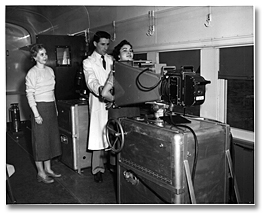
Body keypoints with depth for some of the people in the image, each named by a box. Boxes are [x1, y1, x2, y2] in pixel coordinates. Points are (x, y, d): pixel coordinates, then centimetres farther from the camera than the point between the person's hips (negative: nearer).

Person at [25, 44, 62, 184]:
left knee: (51, 138, 12)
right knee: (40, 140, 0)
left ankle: (48, 169, 25)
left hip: (51, 107, 7)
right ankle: (41, 173, 11)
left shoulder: (50, 70, 11)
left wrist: (55, 108, 15)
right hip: (40, 107, -7)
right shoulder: (32, 73, -10)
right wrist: (36, 114, -18)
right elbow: (29, 94, -13)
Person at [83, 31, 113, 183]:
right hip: (99, 102, -3)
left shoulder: (111, 60, 16)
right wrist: (99, 89, -35)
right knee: (99, 135, -3)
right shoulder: (88, 62, 3)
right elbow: (91, 80, -13)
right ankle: (98, 169, 7)